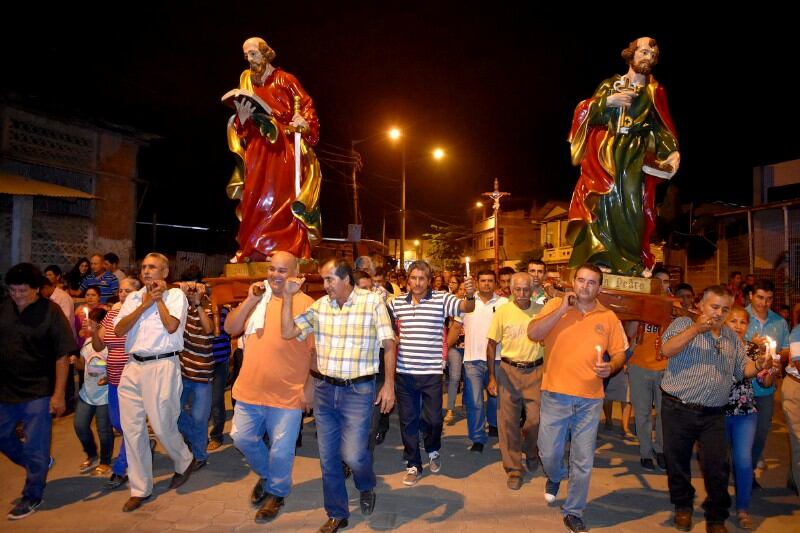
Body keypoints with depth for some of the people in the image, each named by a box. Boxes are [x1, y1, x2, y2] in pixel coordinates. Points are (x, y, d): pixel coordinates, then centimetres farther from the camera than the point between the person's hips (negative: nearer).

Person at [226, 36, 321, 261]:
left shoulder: (285, 79, 6)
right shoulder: (247, 82, 16)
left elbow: (307, 105, 0)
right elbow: (242, 126, 13)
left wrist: (304, 122, -20)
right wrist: (242, 117, -9)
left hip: (284, 146, -3)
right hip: (257, 148, 4)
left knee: (284, 196, -9)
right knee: (254, 198, -2)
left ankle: (287, 251, -9)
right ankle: (251, 251, 1)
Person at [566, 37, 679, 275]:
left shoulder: (655, 92, 16)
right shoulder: (610, 84, 15)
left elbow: (662, 128, 9)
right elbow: (585, 112, 5)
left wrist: (673, 151, -6)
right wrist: (608, 101, -10)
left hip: (635, 155, 0)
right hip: (605, 152, 0)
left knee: (630, 205, -12)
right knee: (602, 202, -12)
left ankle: (630, 264, -9)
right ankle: (597, 262, -11)